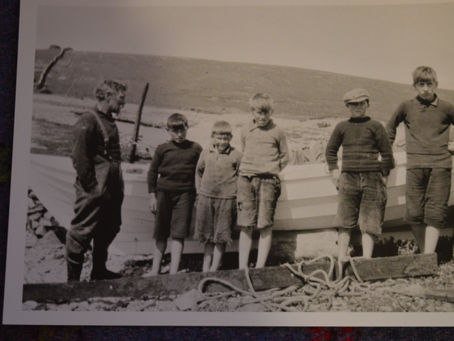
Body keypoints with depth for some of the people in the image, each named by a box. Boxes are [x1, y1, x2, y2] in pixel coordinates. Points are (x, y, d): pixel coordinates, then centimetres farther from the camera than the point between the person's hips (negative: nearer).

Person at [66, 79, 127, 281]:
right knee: (82, 232, -2)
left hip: (112, 189, 10)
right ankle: (73, 278, 7)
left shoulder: (110, 122, 16)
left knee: (109, 230, 18)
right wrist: (91, 186, -19)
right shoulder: (88, 122, -13)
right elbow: (79, 157, -18)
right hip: (94, 190, -10)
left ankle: (99, 271, 34)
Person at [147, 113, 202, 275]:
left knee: (178, 234, -4)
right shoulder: (162, 149, 3)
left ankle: (173, 272, -2)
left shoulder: (195, 149, 3)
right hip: (163, 193, 2)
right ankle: (155, 270, 19)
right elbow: (152, 172, 8)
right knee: (160, 234, 10)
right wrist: (152, 196, 4)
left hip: (184, 194, -1)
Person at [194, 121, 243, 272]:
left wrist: (238, 195, -4)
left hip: (226, 199, -3)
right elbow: (198, 172, 19)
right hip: (206, 197, 3)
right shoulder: (205, 154, 6)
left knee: (221, 237, 3)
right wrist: (199, 191, 13)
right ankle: (205, 267, 22)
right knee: (207, 235, 12)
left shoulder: (237, 155, -4)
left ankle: (214, 268, 11)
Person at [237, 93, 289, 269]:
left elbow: (285, 156, 12)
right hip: (246, 179, 2)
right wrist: (247, 170, 13)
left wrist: (272, 170, 3)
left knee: (265, 225, -5)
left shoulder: (277, 132, 5)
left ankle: (260, 267, 0)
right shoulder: (245, 131, 12)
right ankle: (242, 268, 3)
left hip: (268, 180, -2)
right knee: (246, 225, 0)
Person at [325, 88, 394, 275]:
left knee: (368, 224, -2)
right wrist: (334, 171, 11)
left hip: (371, 178, -2)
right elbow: (330, 150, 21)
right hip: (348, 178, 2)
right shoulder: (342, 127, 10)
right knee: (345, 223, 0)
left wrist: (383, 176, 3)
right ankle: (341, 262, 3)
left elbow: (387, 153, 5)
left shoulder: (375, 126, 3)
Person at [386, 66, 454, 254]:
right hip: (415, 165, 1)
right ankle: (424, 252, 10)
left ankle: (428, 255, -9)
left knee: (436, 211, -7)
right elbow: (390, 126, 25)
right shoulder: (406, 107, 9)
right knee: (414, 212, -3)